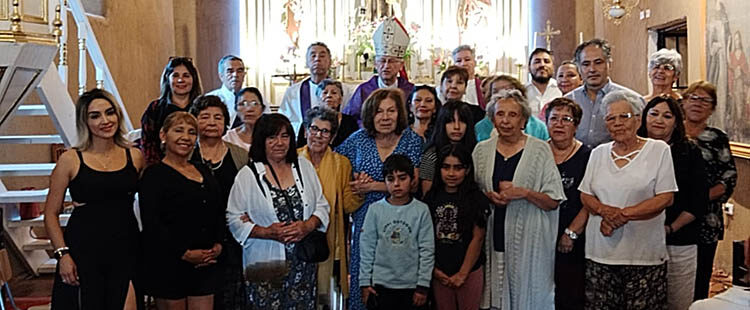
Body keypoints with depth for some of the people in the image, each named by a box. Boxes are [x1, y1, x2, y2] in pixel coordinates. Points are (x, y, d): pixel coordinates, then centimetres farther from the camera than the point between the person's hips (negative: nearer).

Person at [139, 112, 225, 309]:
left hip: (206, 263, 6)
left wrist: (218, 244, 1)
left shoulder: (204, 172, 14)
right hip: (169, 264, -5)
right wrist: (184, 253, -17)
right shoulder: (154, 174, -6)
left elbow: (219, 213, 17)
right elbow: (151, 222, -15)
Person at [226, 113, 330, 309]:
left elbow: (322, 206, 9)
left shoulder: (304, 166, 8)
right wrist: (268, 232, -17)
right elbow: (235, 219, -5)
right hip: (265, 265, -3)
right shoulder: (248, 174, -2)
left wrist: (308, 226, -9)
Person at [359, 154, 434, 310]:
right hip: (380, 285, 1)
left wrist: (423, 286, -4)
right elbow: (366, 248, 2)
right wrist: (365, 282, 1)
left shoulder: (421, 210, -3)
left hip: (412, 285, 0)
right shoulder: (375, 209, -1)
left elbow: (427, 251, -2)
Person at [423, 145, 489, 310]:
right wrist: (433, 269, -1)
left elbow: (477, 238, -7)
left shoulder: (477, 199, -5)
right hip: (439, 273, 2)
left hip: (469, 272, -2)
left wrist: (462, 274, -8)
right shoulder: (431, 197, 2)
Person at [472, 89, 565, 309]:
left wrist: (524, 193, -17)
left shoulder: (539, 149, 0)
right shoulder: (482, 150, 8)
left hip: (528, 238, -2)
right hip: (493, 236, 2)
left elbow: (553, 202, -1)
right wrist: (488, 196, -6)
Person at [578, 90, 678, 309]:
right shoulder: (598, 153, 12)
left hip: (644, 253, -3)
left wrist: (624, 214, -15)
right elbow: (585, 195, 10)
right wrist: (604, 211, -11)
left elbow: (665, 198, -6)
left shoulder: (658, 150, 1)